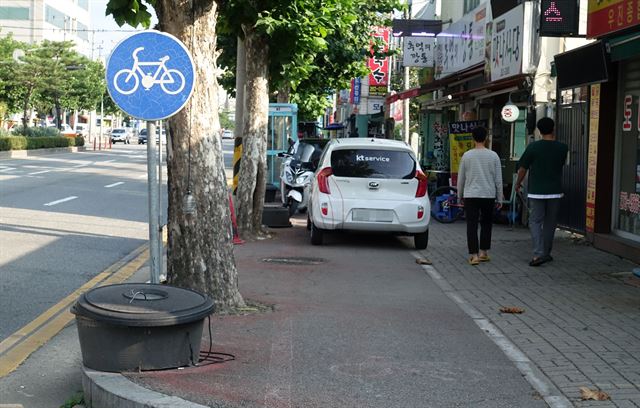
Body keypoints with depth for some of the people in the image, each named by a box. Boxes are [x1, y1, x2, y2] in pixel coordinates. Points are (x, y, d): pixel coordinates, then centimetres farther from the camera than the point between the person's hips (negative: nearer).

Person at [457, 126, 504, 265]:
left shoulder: (467, 156, -2)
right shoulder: (493, 156, -2)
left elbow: (461, 178, 5)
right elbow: (498, 179, 2)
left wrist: (460, 195, 18)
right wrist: (500, 198, 10)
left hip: (470, 195, -1)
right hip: (489, 195, 1)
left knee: (472, 225, 0)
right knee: (486, 224, 17)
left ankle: (474, 255, -7)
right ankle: (483, 252, 19)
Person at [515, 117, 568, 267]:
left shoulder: (533, 147, -9)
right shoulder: (562, 148, -2)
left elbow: (523, 168, -2)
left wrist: (518, 183, 15)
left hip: (537, 191, -2)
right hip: (555, 191, 2)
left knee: (535, 221, 1)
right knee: (550, 223, 14)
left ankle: (539, 254, -14)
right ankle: (546, 253, 21)